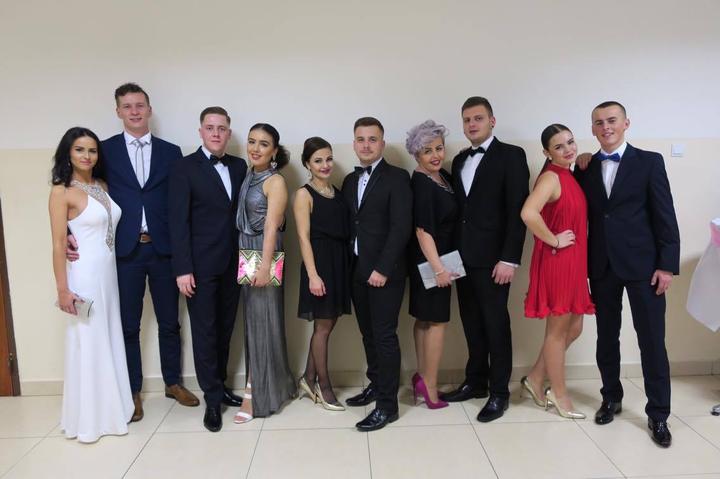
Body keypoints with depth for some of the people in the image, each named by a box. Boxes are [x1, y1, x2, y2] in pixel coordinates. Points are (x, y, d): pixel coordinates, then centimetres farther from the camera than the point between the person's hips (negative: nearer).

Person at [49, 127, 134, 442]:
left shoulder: (102, 186, 10)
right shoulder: (61, 192, -9)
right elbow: (58, 244, -11)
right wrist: (63, 290, -14)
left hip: (110, 271, 7)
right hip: (84, 274, -6)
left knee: (110, 340, 13)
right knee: (87, 343, 3)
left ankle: (110, 409, 29)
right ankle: (89, 418, 18)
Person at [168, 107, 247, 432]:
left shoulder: (239, 167, 9)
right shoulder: (185, 168, -5)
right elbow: (178, 221, -9)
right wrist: (182, 269, -14)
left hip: (232, 264, 5)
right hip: (201, 265, -4)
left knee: (225, 330, 14)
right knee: (205, 332, 4)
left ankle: (219, 385, 30)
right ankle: (213, 399, 16)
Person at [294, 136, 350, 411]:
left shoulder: (337, 192, 11)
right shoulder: (304, 195, -7)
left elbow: (344, 230, 10)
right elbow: (304, 238, -12)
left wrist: (344, 265, 4)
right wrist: (313, 275, -18)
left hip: (340, 262, 6)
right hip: (319, 263, -6)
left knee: (327, 324, 13)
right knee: (323, 327, 4)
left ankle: (308, 379, 28)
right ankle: (324, 386, 19)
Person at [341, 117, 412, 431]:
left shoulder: (397, 178, -6)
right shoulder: (350, 181, 14)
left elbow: (401, 227, -14)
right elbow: (349, 225, 13)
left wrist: (383, 269, -18)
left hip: (385, 272, -6)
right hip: (357, 271, 6)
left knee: (385, 335, -2)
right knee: (368, 334, 14)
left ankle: (387, 404, 7)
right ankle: (375, 385, 31)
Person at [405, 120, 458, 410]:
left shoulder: (444, 176, 8)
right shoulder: (420, 184, -18)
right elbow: (422, 230, -22)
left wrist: (441, 265, 9)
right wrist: (438, 268, -24)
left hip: (437, 258, 8)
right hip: (429, 260, -8)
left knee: (425, 319, 14)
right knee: (437, 320, -1)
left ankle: (422, 377, 25)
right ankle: (429, 386, 10)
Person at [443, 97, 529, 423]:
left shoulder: (511, 155, -4)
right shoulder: (459, 160, 15)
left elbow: (518, 210, -11)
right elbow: (458, 209, 14)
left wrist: (510, 258, -17)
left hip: (492, 257, -6)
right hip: (463, 256, 6)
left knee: (496, 324, 3)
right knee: (472, 323, 13)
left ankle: (499, 392, 15)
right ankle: (475, 382, 27)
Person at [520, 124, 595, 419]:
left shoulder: (570, 176, 11)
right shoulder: (550, 177, -15)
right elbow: (528, 213, -32)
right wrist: (554, 241, -21)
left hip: (574, 262, 9)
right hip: (556, 261, -9)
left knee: (573, 328, 16)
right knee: (557, 330, 5)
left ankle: (535, 379, 29)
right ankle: (558, 394, 22)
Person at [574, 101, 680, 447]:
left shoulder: (649, 162, 0)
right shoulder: (585, 168, 8)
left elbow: (665, 216, -3)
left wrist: (667, 264, -9)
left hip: (643, 263, -3)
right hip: (601, 266, 3)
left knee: (652, 341, 1)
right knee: (606, 337, 12)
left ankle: (658, 415, 15)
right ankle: (611, 398, 30)